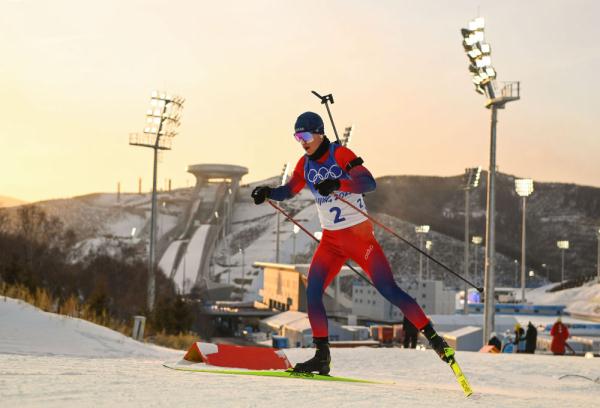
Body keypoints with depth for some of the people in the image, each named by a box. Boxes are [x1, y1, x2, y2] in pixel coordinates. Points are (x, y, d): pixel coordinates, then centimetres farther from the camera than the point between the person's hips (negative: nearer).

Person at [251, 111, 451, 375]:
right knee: (312, 293, -6)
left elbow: (368, 183, -26)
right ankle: (322, 357, 1)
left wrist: (337, 184, -42)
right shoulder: (305, 164, 5)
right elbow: (288, 191, 14)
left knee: (388, 290, -11)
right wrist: (267, 192, -7)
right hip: (331, 240, 6)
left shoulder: (340, 154, -14)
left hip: (359, 234, -6)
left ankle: (433, 338, -3)